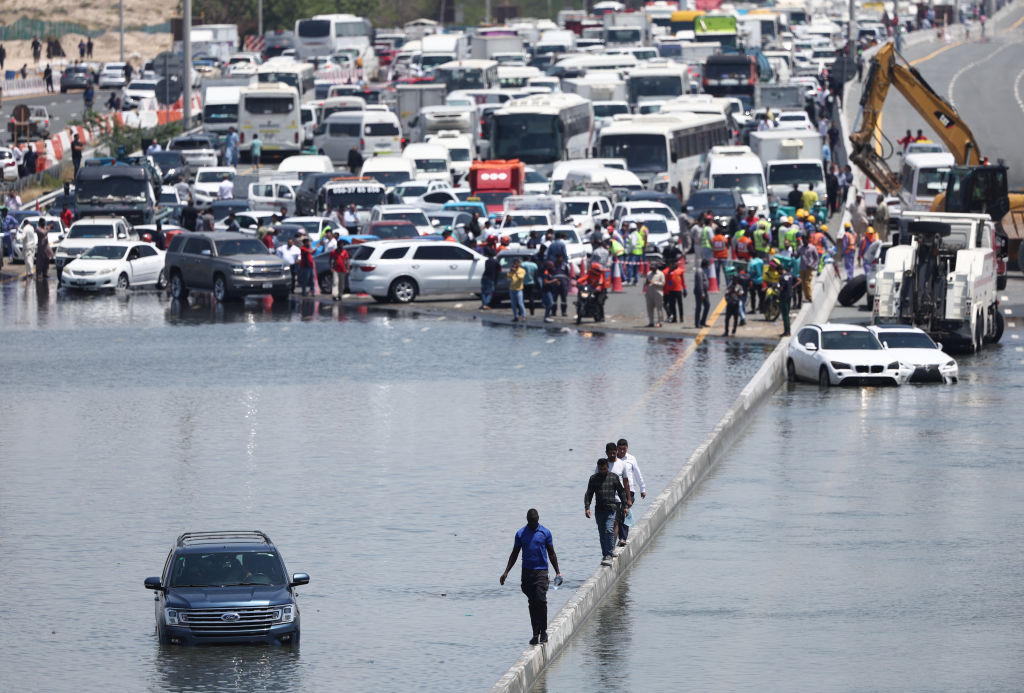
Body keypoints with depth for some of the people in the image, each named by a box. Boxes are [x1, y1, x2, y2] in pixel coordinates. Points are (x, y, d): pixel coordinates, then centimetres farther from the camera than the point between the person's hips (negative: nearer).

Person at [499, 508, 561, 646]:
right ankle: (536, 633, 10)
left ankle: (543, 631, -4)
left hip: (541, 571, -2)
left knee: (541, 600, -16)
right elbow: (514, 554, 12)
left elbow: (551, 553, 9)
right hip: (527, 571, 2)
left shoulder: (545, 533, 3)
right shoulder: (521, 534, 6)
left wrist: (557, 572, 4)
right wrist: (506, 572, 6)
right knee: (532, 603, 4)